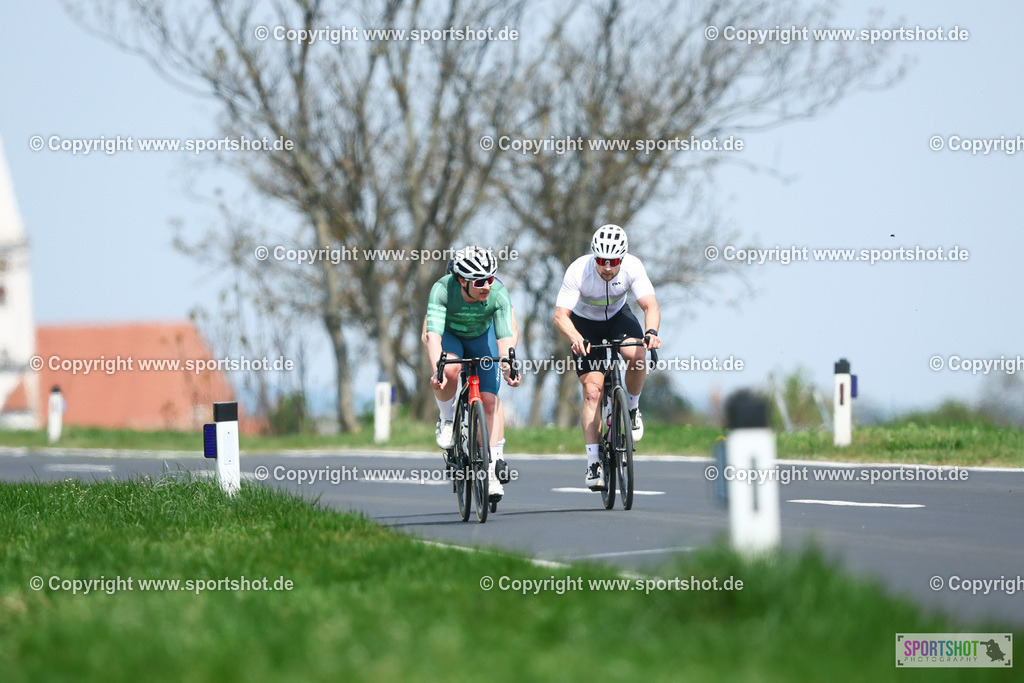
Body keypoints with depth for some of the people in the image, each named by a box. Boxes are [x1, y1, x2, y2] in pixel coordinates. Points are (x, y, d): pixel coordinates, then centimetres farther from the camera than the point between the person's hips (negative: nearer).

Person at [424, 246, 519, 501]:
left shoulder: (499, 294, -32)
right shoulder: (442, 290, -35)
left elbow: (504, 337, -37)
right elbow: (432, 334, -43)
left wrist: (507, 367, -57)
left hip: (482, 337, 2)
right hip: (449, 336, -2)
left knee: (489, 402, -10)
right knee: (450, 371, -35)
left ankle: (491, 470, -2)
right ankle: (446, 417, -5)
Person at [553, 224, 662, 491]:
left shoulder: (633, 267, -27)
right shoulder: (578, 271, -31)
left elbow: (650, 306, -32)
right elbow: (560, 315, -34)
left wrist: (651, 332, -53)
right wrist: (576, 339, -54)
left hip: (617, 316, 1)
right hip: (584, 323, -1)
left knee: (636, 356, -31)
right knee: (592, 391, -15)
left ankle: (632, 407, -2)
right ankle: (593, 462, -12)